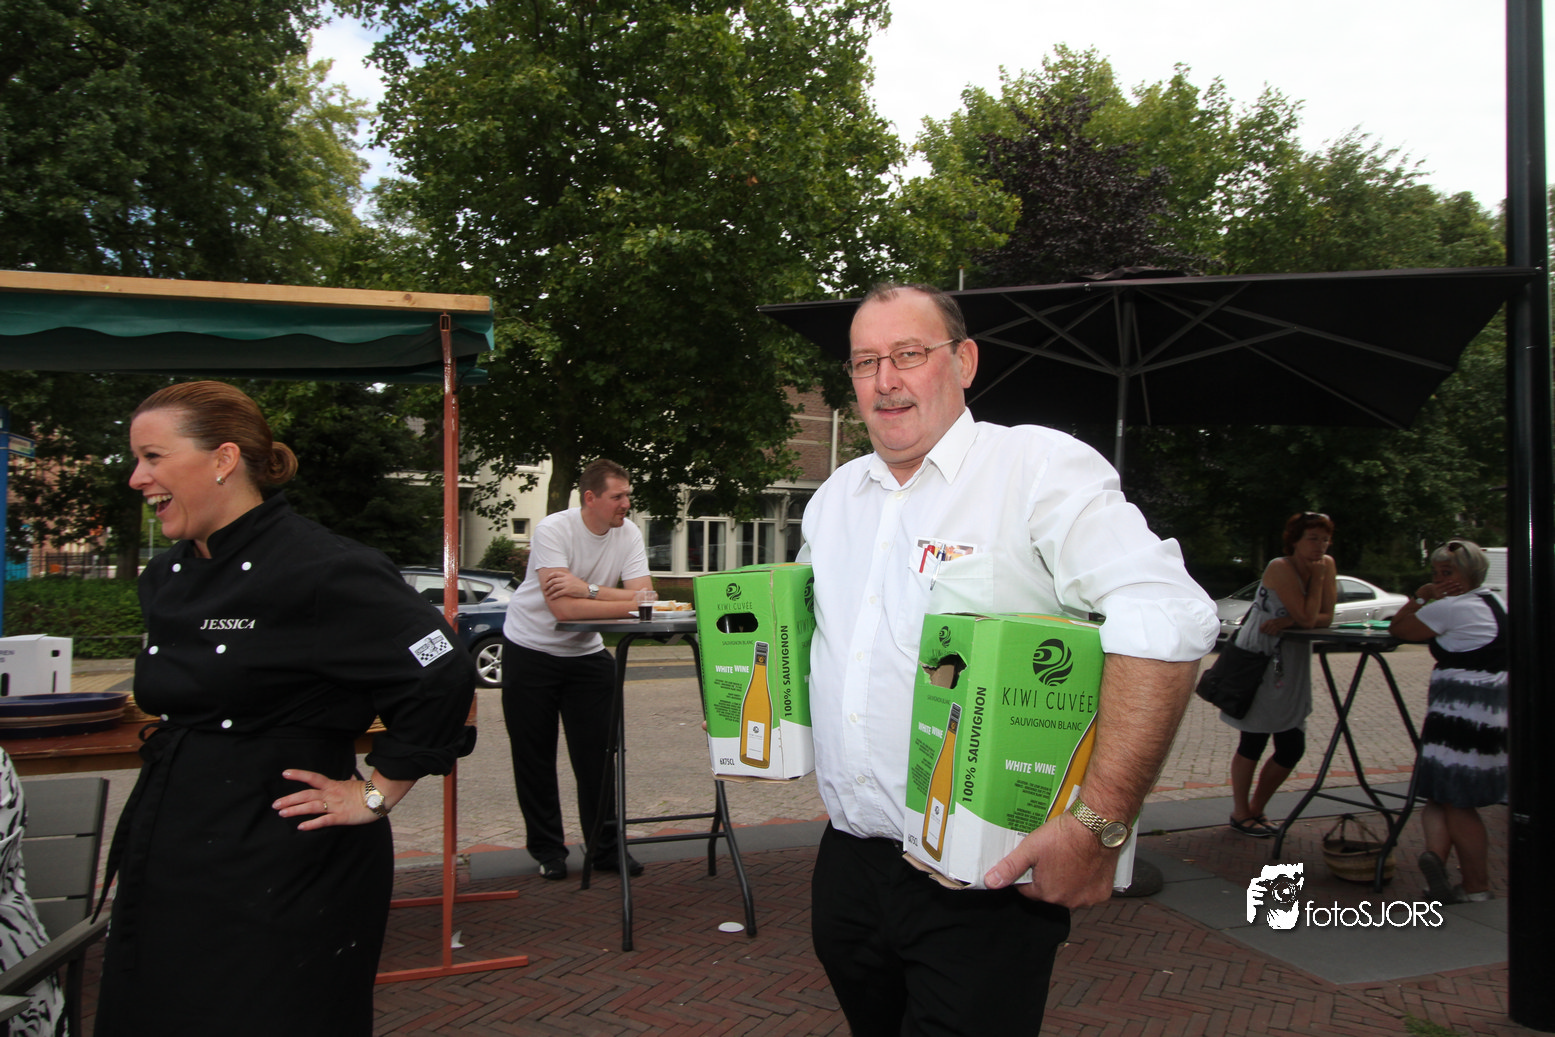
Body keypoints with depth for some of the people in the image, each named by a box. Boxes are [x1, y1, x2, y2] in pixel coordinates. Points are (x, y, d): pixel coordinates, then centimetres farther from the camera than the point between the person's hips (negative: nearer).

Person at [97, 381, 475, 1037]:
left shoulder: (321, 570, -20)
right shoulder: (163, 578, 8)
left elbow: (444, 681, -24)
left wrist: (375, 796, -16)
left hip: (283, 877, -8)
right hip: (168, 866, 8)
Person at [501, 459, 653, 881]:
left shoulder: (628, 534, -8)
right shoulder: (553, 530, -22)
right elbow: (563, 608, -32)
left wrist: (587, 588, -29)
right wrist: (628, 604, -27)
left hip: (586, 653, 3)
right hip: (531, 650, -3)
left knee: (597, 753, 1)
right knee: (535, 757, 5)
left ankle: (605, 847, 14)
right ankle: (547, 849, 20)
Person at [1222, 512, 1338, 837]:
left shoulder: (1327, 565, 2)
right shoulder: (1280, 568, -17)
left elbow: (1326, 617, -4)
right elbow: (1307, 618, -22)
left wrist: (1287, 622, -17)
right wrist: (1316, 576, -16)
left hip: (1293, 669, 6)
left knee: (1292, 748, 8)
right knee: (1253, 742, 2)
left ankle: (1257, 808, 26)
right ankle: (1240, 813, 17)